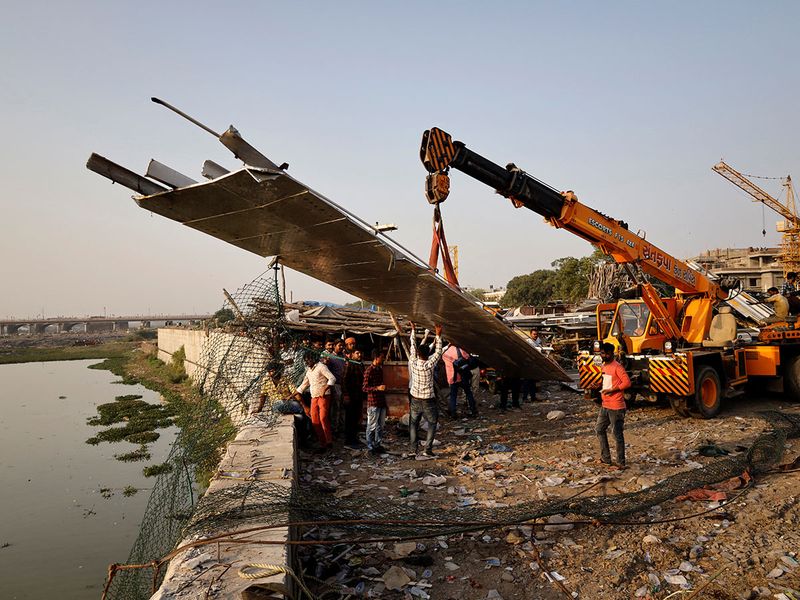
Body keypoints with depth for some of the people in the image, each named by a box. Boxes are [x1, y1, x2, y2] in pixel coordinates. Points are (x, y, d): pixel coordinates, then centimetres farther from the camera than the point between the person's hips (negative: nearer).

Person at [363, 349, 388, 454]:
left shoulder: (380, 369, 12)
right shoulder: (369, 371, -13)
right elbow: (364, 388, -15)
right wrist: (377, 388, -27)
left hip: (382, 402, 8)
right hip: (373, 403, -8)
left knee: (380, 426, 14)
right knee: (372, 426, 0)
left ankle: (378, 445, 23)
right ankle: (370, 447, 9)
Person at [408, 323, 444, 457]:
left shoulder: (413, 363, -11)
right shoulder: (429, 365, -20)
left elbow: (413, 346, 0)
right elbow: (438, 352, -11)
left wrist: (413, 330, 8)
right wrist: (438, 335, -11)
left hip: (414, 399, 4)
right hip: (428, 401, -3)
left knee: (413, 424, 16)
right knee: (432, 424, 12)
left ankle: (413, 449, 16)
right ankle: (428, 449, 5)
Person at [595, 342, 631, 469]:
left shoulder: (617, 367, -14)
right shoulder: (604, 366, 12)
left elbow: (627, 383, -20)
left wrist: (611, 390, -21)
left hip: (616, 407, -9)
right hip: (605, 406, 9)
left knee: (618, 435, -1)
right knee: (599, 429, 16)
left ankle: (621, 462, 10)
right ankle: (606, 458, 26)